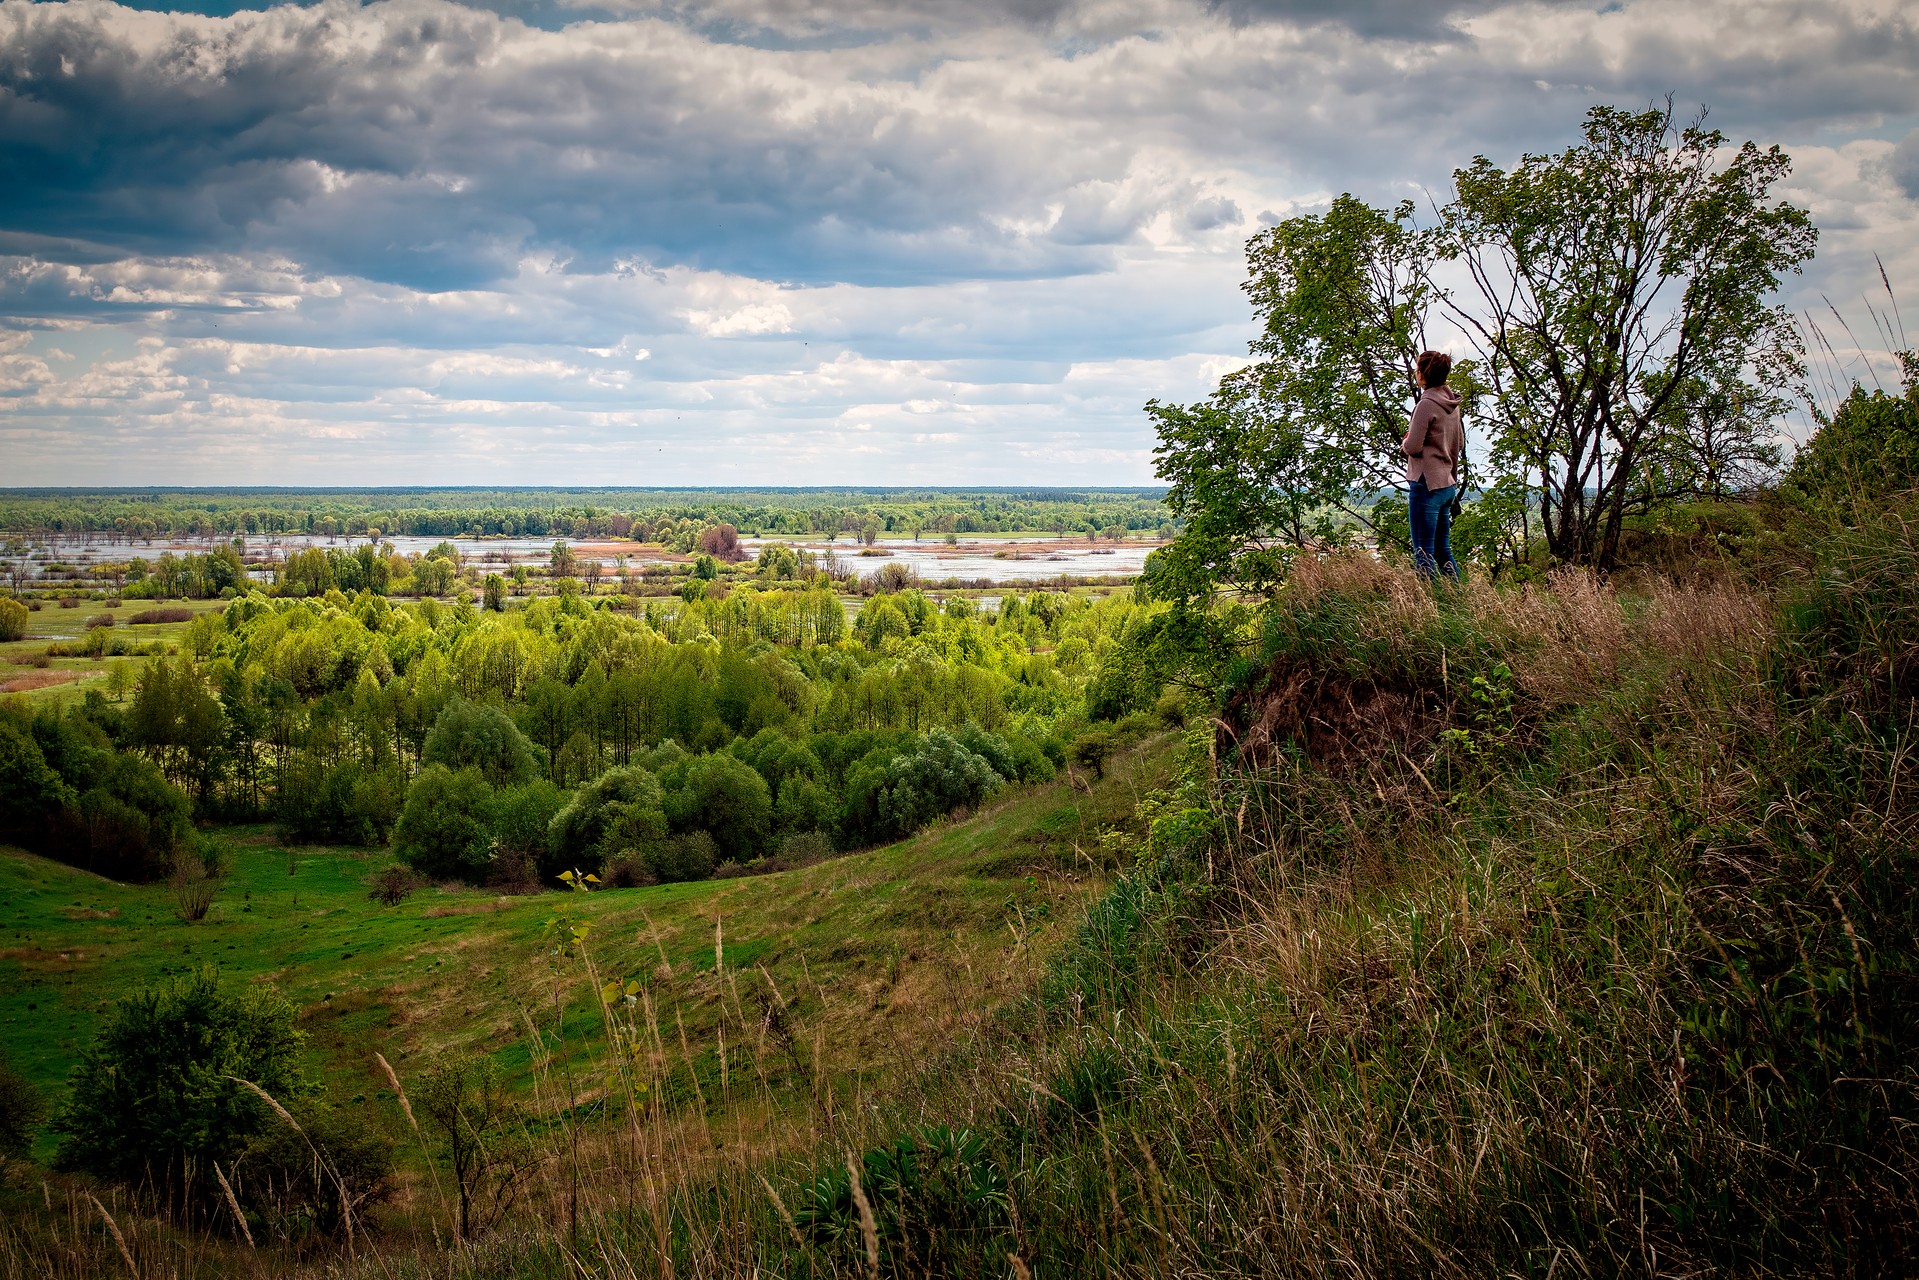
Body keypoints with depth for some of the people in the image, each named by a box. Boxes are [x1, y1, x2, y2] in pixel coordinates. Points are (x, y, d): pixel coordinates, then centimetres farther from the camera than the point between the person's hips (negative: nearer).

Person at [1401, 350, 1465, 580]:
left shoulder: (1426, 404, -14)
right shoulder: (1452, 405, 12)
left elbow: (1413, 446, -16)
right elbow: (1460, 444, 21)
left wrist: (1404, 443, 4)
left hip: (1426, 483, -9)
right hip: (1447, 483, 9)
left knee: (1423, 552, -7)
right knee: (1443, 550, 14)